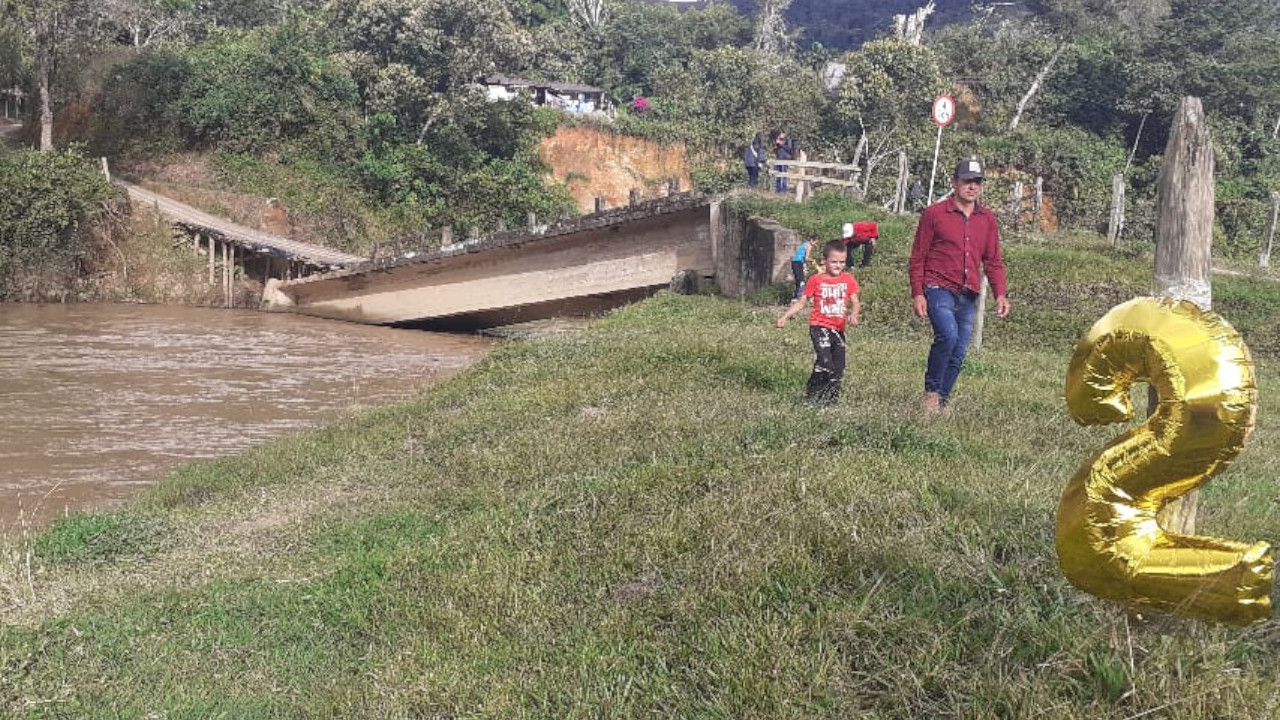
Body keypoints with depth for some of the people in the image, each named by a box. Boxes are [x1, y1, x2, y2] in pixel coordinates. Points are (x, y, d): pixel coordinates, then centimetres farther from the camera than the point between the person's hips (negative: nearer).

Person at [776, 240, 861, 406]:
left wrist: (853, 314, -22)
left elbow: (855, 303, 1)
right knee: (825, 363, -20)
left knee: (838, 369, 8)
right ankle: (811, 394, -7)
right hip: (819, 326, -4)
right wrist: (785, 316, -7)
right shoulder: (816, 280, -2)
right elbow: (801, 302, 4)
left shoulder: (848, 280, 4)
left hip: (838, 329, 4)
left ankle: (831, 397, 22)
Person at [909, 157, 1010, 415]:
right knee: (948, 335, -26)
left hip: (968, 296, 5)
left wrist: (1000, 293, 3)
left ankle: (941, 401, 15)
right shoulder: (934, 213, 0)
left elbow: (993, 261, 15)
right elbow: (918, 257, 0)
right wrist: (917, 293, -7)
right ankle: (931, 392, -11)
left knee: (959, 353, 4)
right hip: (939, 289, -5)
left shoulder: (987, 219, 12)